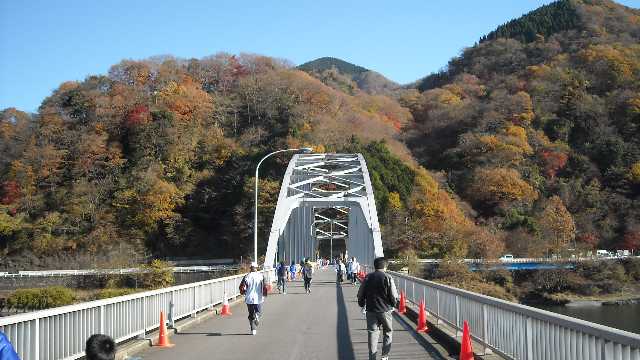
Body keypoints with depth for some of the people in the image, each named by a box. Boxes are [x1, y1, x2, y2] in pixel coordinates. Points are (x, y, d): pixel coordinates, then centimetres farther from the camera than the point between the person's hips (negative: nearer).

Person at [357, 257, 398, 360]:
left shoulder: (368, 278, 2)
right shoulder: (388, 278, -9)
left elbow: (360, 295, 6)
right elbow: (394, 296, -11)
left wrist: (362, 305, 21)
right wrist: (393, 304, 9)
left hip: (371, 310, 2)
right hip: (385, 310, -2)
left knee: (372, 332, 7)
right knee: (388, 332, 14)